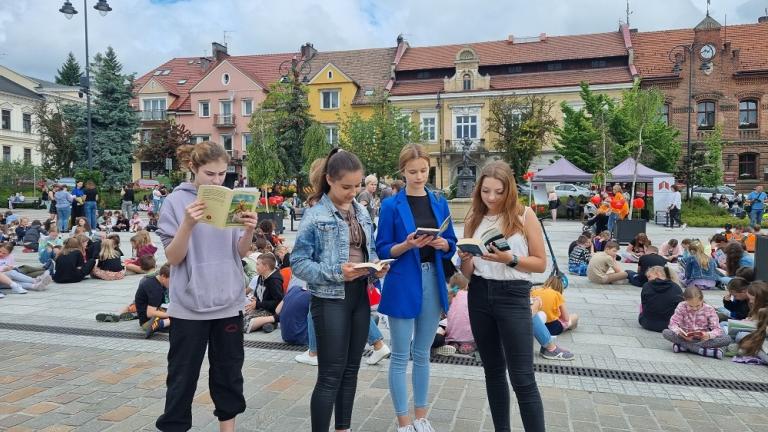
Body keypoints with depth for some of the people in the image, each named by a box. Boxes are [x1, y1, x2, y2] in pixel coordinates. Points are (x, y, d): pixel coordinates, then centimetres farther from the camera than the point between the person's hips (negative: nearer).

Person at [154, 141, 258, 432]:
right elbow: (173, 258, -10)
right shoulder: (177, 201, -6)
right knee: (183, 376, 7)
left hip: (229, 301, 4)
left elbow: (240, 253, 5)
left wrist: (249, 231, -15)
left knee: (229, 371, 14)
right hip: (190, 304, -3)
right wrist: (188, 224, -26)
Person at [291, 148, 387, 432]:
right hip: (330, 299, -6)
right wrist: (336, 272, -24)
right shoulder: (316, 214, -10)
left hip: (360, 296, 7)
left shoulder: (362, 212, 8)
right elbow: (298, 262, -13)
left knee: (351, 369, 16)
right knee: (330, 375, -1)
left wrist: (377, 265, -5)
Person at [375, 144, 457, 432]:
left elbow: (451, 246, 9)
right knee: (400, 356, 4)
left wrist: (442, 244, -12)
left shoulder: (440, 204, 7)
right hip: (403, 285, -4)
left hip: (433, 283, 4)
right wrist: (407, 245, -22)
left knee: (422, 354, 16)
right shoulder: (391, 205, -6)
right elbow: (382, 250, -6)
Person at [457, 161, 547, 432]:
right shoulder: (473, 220, 5)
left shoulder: (524, 215, -4)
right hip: (479, 296, 4)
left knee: (522, 377, -5)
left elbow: (541, 264, -4)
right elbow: (468, 273, 8)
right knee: (493, 370, 15)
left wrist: (510, 259, -20)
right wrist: (465, 258, -14)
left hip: (513, 296, -4)